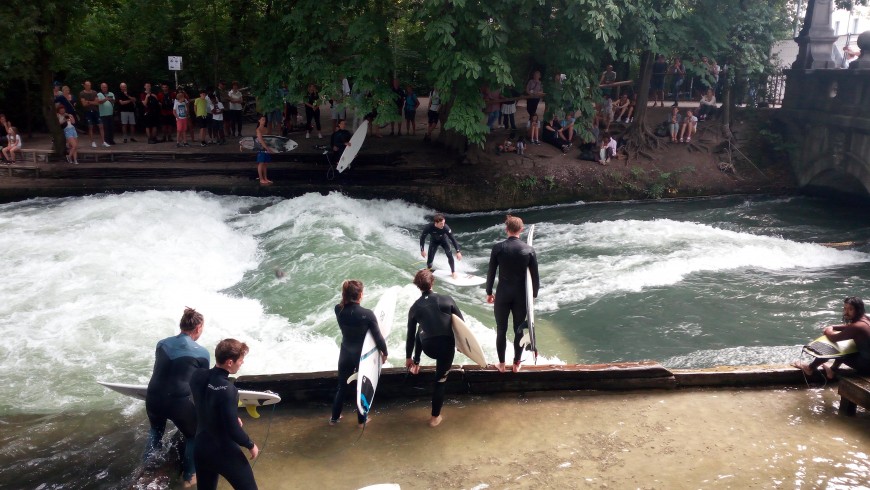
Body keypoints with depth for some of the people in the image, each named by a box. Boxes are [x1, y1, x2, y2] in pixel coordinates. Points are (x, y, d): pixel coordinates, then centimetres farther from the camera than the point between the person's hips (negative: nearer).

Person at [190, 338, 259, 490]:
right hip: (224, 453, -7)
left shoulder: (197, 376, -8)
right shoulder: (227, 389, -30)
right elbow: (233, 430, -24)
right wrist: (251, 445, -7)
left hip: (201, 449, 7)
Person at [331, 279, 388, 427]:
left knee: (341, 386, 22)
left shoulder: (338, 310, -17)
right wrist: (385, 352, 0)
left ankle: (334, 417, 37)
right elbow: (378, 336, -16)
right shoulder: (368, 314, -25)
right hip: (363, 355, -3)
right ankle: (362, 420, 32)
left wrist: (346, 298, -2)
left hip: (345, 355, 3)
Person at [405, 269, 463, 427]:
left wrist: (408, 357, 21)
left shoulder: (414, 307, 1)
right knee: (440, 379, 14)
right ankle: (435, 417, 18)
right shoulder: (447, 299, -4)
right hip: (447, 346, -1)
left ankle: (416, 362, 39)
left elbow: (410, 335, 9)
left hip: (429, 348, 1)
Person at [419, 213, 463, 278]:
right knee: (430, 259, -4)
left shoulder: (445, 228, -37)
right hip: (433, 242, 0)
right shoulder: (429, 227, -36)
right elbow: (422, 238, -19)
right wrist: (422, 250, -16)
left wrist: (458, 251, -30)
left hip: (443, 240, 0)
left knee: (449, 255, -20)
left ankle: (453, 272, -1)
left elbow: (453, 239, -28)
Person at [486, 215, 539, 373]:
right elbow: (534, 275, -2)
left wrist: (489, 292, 10)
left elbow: (491, 272, -3)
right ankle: (516, 364, 21)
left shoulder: (498, 248, -9)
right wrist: (534, 294, 12)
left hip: (502, 294, -1)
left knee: (501, 330, 11)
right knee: (519, 330, 12)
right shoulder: (529, 249, -7)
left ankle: (501, 364, 20)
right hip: (521, 295, 1)